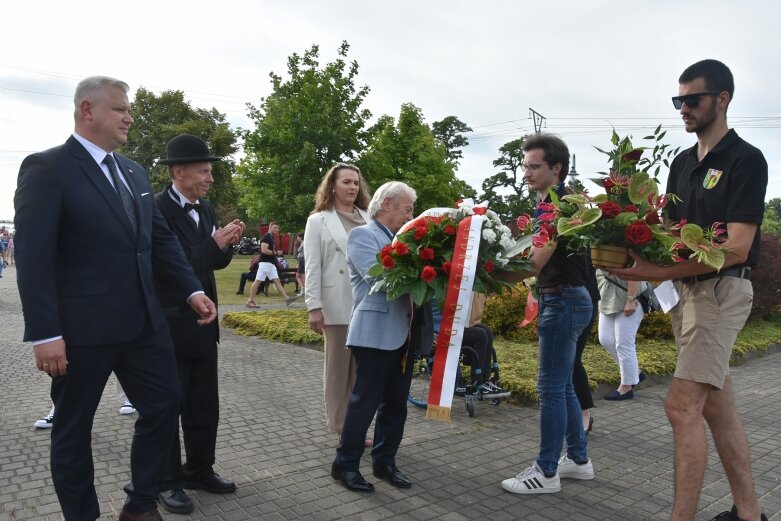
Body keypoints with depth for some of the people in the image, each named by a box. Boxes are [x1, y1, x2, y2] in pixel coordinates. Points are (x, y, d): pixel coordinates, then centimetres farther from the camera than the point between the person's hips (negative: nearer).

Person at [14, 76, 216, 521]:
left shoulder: (135, 172, 12)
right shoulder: (46, 168, -9)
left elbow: (162, 238, 14)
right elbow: (34, 259, -15)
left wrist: (194, 290, 4)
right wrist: (45, 334, -20)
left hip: (144, 321, 7)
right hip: (82, 328, -7)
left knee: (164, 405, 12)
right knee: (74, 428, 11)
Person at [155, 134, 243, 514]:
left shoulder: (205, 208, 7)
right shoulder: (156, 209, -16)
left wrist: (226, 244, -8)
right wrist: (214, 244, -26)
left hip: (202, 323, 7)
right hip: (169, 325, -7)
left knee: (205, 405, 16)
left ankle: (199, 470, 31)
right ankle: (167, 480, 21)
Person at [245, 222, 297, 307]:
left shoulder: (272, 237, 18)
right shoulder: (266, 237, -11)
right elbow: (264, 250, -21)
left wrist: (277, 252, 10)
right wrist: (275, 253, -15)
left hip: (271, 263, 10)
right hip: (265, 263, -10)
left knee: (277, 281, 5)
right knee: (258, 281, -5)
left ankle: (286, 299, 3)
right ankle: (250, 301, 0)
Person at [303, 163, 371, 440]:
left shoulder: (369, 219, 13)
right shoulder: (318, 221, 5)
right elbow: (312, 266, -2)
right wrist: (314, 306, -9)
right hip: (338, 305, -3)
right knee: (338, 366, 7)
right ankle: (340, 427, 18)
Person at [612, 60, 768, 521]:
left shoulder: (746, 160, -9)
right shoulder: (683, 163, 14)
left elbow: (736, 247, -18)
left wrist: (656, 273, -26)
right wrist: (635, 253, -6)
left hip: (722, 290, -8)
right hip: (688, 290, 8)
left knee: (683, 406, -13)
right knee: (717, 408, 13)